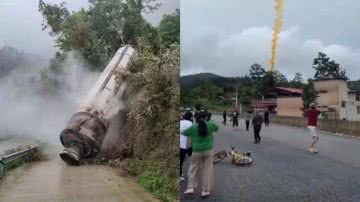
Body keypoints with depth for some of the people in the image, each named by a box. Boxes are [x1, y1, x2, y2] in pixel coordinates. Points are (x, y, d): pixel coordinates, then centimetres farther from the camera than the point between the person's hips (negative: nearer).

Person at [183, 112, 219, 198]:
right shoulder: (210, 125, -3)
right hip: (208, 151, 1)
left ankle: (190, 188, 11)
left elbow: (184, 133, 8)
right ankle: (205, 191, 13)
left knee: (193, 169, 14)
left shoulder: (193, 127, -6)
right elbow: (217, 128, 18)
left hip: (197, 152, -1)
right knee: (207, 170, 9)